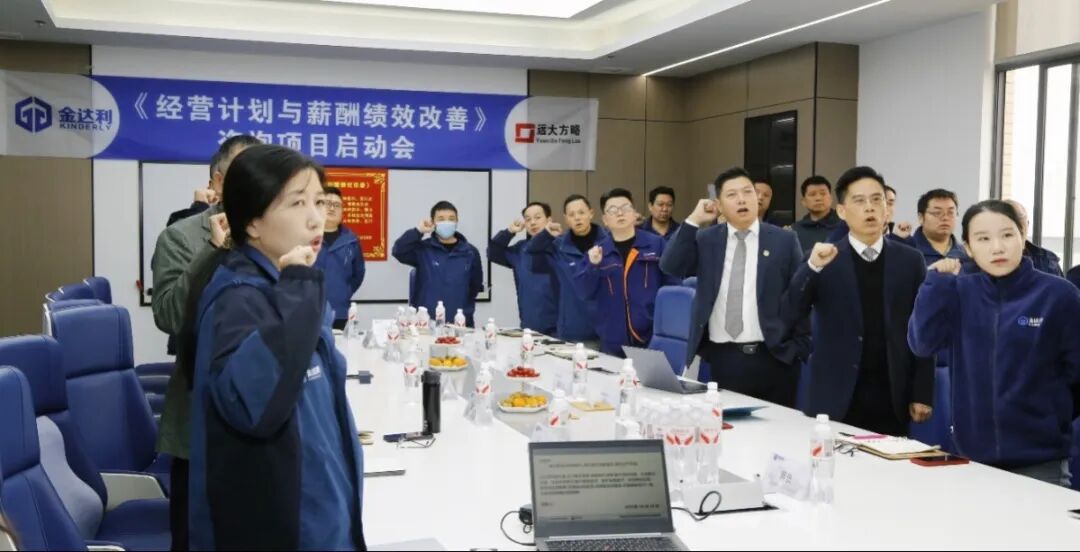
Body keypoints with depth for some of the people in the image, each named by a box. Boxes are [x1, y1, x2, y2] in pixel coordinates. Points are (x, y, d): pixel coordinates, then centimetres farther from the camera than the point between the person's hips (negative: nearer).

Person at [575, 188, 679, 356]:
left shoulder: (656, 244, 0)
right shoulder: (597, 250, 4)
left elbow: (672, 284, 2)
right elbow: (585, 292, 1)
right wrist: (593, 266, -16)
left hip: (654, 337, -1)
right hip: (613, 342, 1)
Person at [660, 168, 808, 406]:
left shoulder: (784, 240, 3)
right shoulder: (705, 239, 7)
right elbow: (670, 267, -7)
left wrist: (801, 348, -2)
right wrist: (693, 221, -9)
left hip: (773, 357, -1)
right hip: (721, 359, 1)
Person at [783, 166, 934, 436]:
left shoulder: (910, 260, 5)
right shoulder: (823, 260, 0)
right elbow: (791, 313, -11)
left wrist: (922, 394, 1)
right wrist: (813, 267, -25)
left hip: (892, 398, 2)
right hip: (836, 398, -1)